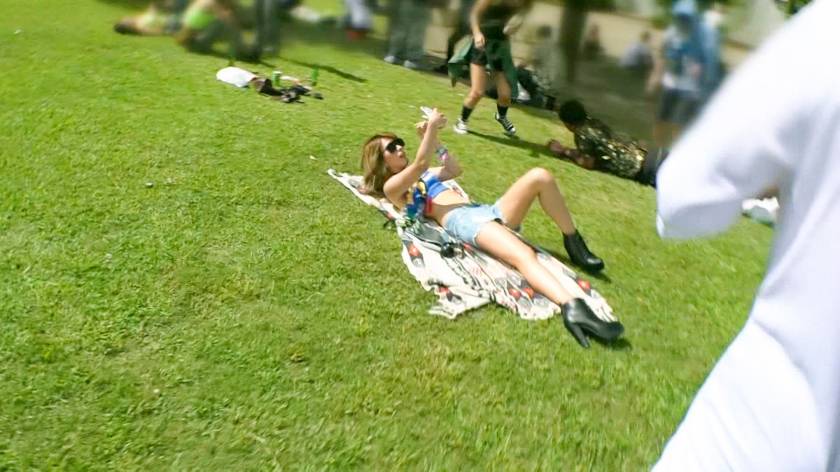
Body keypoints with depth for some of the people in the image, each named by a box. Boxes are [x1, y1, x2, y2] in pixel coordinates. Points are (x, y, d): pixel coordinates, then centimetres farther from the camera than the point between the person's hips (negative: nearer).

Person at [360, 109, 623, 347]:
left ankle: (574, 246, -2)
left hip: (485, 211, 9)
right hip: (462, 221, -9)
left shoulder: (422, 175, 32)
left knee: (540, 176, -10)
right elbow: (421, 164, -8)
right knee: (523, 256, -36)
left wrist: (433, 140, 30)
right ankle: (572, 309, -57)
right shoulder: (391, 187, 6)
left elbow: (454, 169, 37)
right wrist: (431, 127, -2)